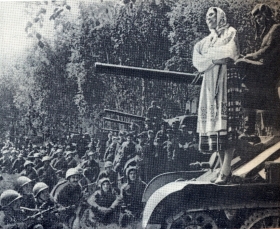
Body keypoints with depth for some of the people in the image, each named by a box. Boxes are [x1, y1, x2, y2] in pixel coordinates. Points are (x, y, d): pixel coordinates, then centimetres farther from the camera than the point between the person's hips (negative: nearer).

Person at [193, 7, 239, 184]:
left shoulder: (231, 33, 10)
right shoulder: (205, 41, 24)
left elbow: (231, 53, -8)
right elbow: (197, 61, 8)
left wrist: (209, 54, 2)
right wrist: (215, 59, -8)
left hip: (225, 80, -6)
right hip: (210, 84, 6)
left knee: (226, 124, -14)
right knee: (213, 119, -4)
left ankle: (226, 170, -20)